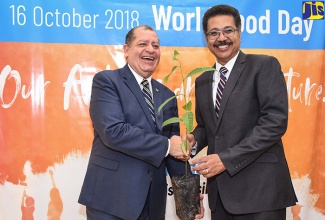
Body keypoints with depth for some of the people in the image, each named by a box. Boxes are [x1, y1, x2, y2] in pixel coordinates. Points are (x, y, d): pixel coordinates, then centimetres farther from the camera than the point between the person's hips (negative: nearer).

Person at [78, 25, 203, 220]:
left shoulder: (167, 95, 12)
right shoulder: (106, 80, -5)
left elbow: (176, 148, 11)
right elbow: (113, 131, -20)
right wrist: (166, 145, -14)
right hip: (112, 199, -5)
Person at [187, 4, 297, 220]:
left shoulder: (265, 66, -5)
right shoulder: (202, 81, 13)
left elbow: (275, 121, -15)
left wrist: (227, 159, -18)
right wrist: (194, 138, -2)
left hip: (259, 187, -5)